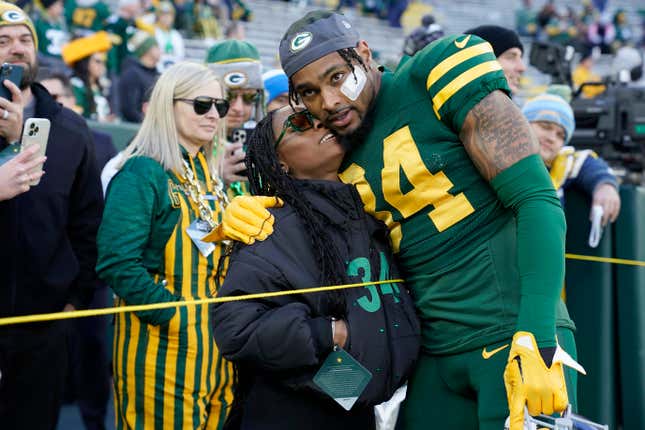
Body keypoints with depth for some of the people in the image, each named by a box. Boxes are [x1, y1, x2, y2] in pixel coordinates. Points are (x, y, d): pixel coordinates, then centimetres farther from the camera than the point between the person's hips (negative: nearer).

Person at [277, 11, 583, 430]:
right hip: (436, 351, 6)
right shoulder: (338, 155, 10)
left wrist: (535, 339, -21)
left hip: (510, 333, -6)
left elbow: (537, 201, -13)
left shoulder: (436, 79, -9)